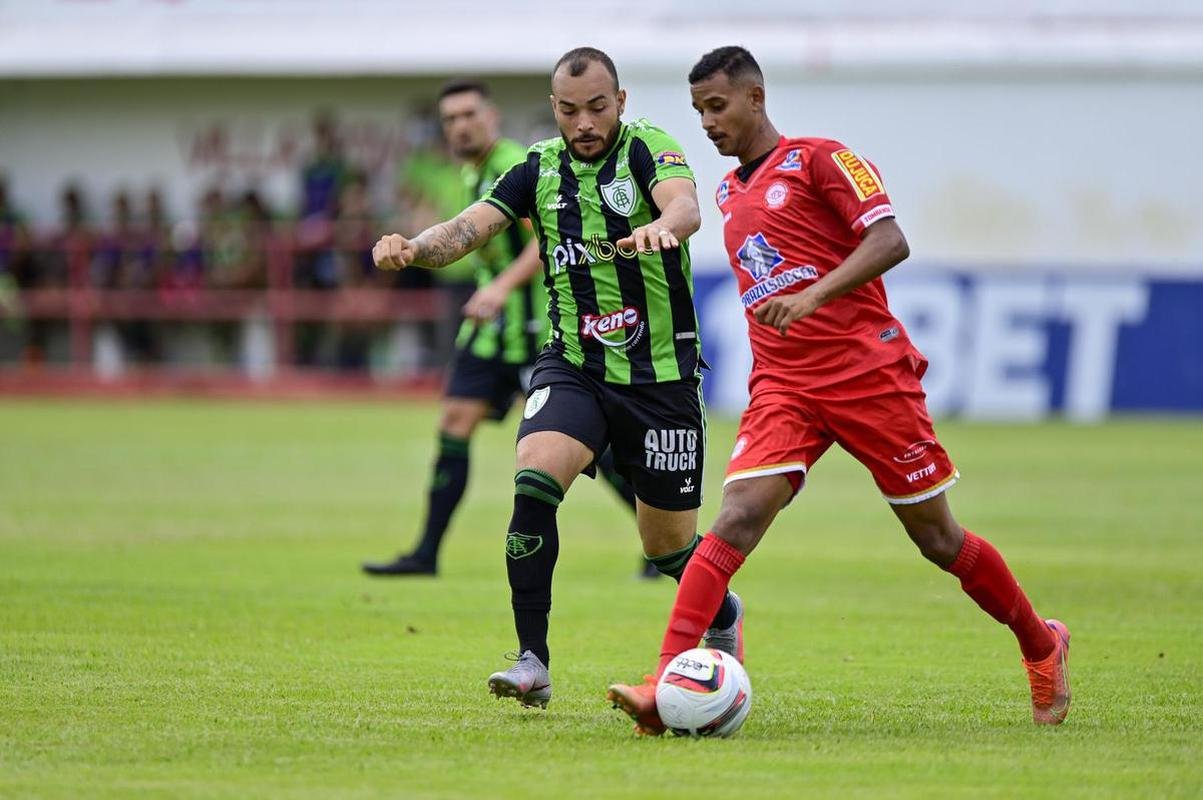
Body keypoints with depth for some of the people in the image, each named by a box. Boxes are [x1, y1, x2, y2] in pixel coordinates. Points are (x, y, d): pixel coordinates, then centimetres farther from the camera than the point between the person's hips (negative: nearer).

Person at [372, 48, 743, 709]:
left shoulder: (646, 147, -8)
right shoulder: (540, 169, 3)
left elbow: (684, 203, -29)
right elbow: (470, 227, -8)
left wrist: (662, 226, -53)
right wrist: (414, 249, -30)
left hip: (661, 374, -2)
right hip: (573, 365, 2)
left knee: (667, 541, 8)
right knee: (535, 478, -26)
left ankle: (722, 617, 42)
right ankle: (533, 662, -22)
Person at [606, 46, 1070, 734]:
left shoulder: (820, 160, -3)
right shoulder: (729, 193, 17)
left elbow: (889, 242, -15)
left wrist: (812, 297, -27)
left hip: (868, 369, -4)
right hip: (782, 386, 4)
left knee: (936, 537, 4)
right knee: (739, 516, -18)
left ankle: (1041, 645, 28)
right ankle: (665, 688, -29)